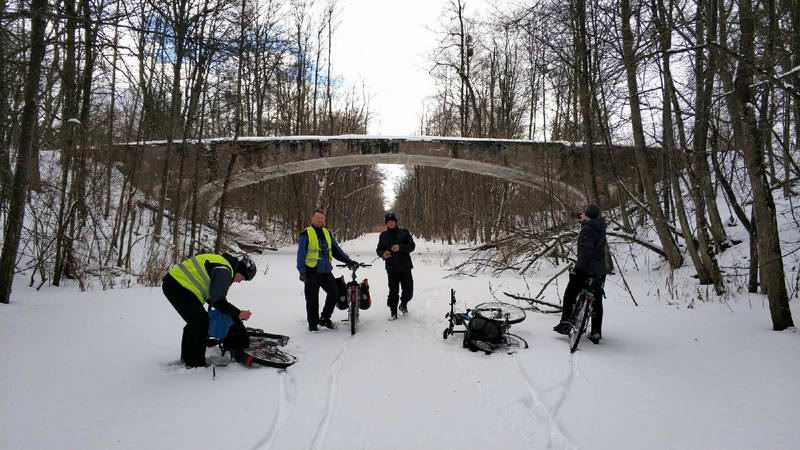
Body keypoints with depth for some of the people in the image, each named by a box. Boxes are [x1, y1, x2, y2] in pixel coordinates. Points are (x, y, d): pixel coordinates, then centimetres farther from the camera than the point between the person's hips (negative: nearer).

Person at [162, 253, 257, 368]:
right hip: (178, 286, -11)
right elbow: (218, 301, -19)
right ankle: (195, 363, 2)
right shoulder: (224, 271, -18)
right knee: (201, 321, -6)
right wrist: (237, 314, -13)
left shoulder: (221, 263, 14)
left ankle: (187, 356, 35)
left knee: (194, 321, 21)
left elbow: (211, 295, 21)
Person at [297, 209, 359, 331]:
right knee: (312, 299, 2)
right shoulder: (306, 234, -2)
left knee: (334, 293, -2)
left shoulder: (327, 233, 14)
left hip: (326, 272, 5)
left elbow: (336, 250, 16)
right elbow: (301, 253, -4)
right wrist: (302, 271, -11)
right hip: (312, 272, -5)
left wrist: (348, 261, 6)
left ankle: (324, 318, 17)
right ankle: (313, 324, 16)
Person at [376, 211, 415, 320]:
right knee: (393, 292, -1)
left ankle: (403, 304, 31)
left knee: (408, 291, 1)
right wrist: (383, 253, -14)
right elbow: (379, 249, 9)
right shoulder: (383, 235, 7)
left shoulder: (404, 232, 2)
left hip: (405, 267, 0)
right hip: (391, 268, 0)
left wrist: (400, 247, -20)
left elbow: (412, 246, -3)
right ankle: (393, 312, 14)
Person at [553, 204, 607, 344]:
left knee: (569, 295, 7)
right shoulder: (600, 228, 9)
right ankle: (596, 333, 16)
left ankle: (565, 323, 3)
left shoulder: (587, 229, -15)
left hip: (585, 269, -8)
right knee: (597, 301, 12)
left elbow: (586, 250, -25)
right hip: (600, 270, 8)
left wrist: (578, 266, -22)